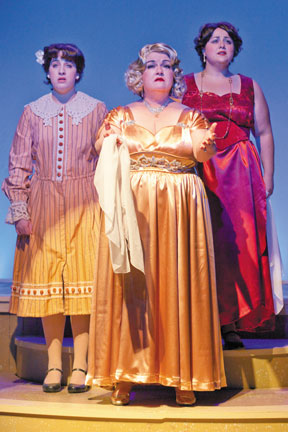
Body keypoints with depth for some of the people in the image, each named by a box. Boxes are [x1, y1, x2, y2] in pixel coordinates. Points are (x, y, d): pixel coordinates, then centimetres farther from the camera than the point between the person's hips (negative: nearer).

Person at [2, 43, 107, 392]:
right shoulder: (32, 112, 10)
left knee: (82, 281, -4)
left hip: (85, 205, -1)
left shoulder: (97, 110, 7)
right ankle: (54, 366, 13)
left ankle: (79, 366, 6)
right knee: (46, 282, 2)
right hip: (43, 205, 2)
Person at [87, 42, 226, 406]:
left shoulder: (190, 116, 12)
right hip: (130, 208, 0)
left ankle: (182, 376, 6)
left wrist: (204, 143, -27)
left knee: (178, 285, -1)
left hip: (180, 211, 0)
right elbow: (101, 152, 1)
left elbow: (204, 152, -5)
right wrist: (108, 139, -20)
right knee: (130, 287, -3)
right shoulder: (121, 115, 13)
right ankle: (124, 377, 5)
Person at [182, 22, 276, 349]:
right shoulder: (184, 85, 11)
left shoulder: (250, 87, 16)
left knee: (239, 244, -4)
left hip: (241, 174, 2)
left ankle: (231, 325, 2)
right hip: (199, 174, -1)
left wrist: (267, 178, 6)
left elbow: (265, 134, 14)